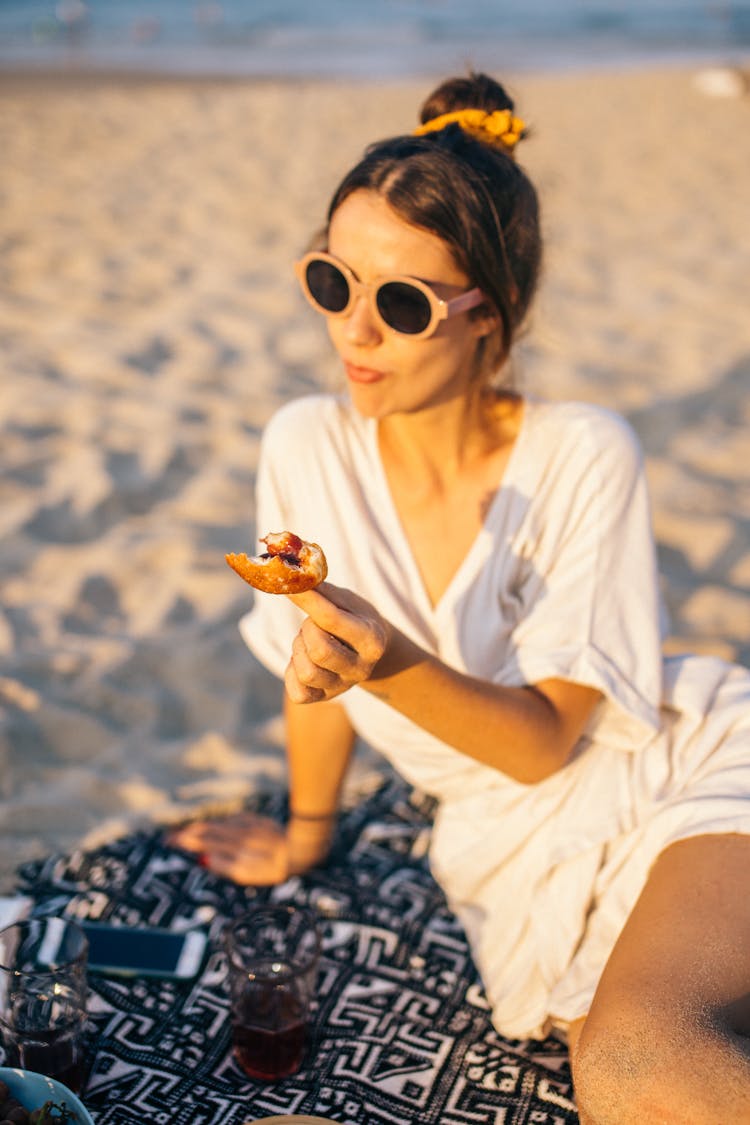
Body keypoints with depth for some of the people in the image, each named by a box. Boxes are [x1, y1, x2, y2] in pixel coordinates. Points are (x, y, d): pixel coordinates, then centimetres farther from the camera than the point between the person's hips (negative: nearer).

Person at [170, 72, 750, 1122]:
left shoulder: (584, 456, -15)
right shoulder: (308, 444, -7)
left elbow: (543, 742, -14)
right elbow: (322, 666, 8)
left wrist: (389, 661, -32)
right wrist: (305, 835, 21)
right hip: (523, 844, 4)